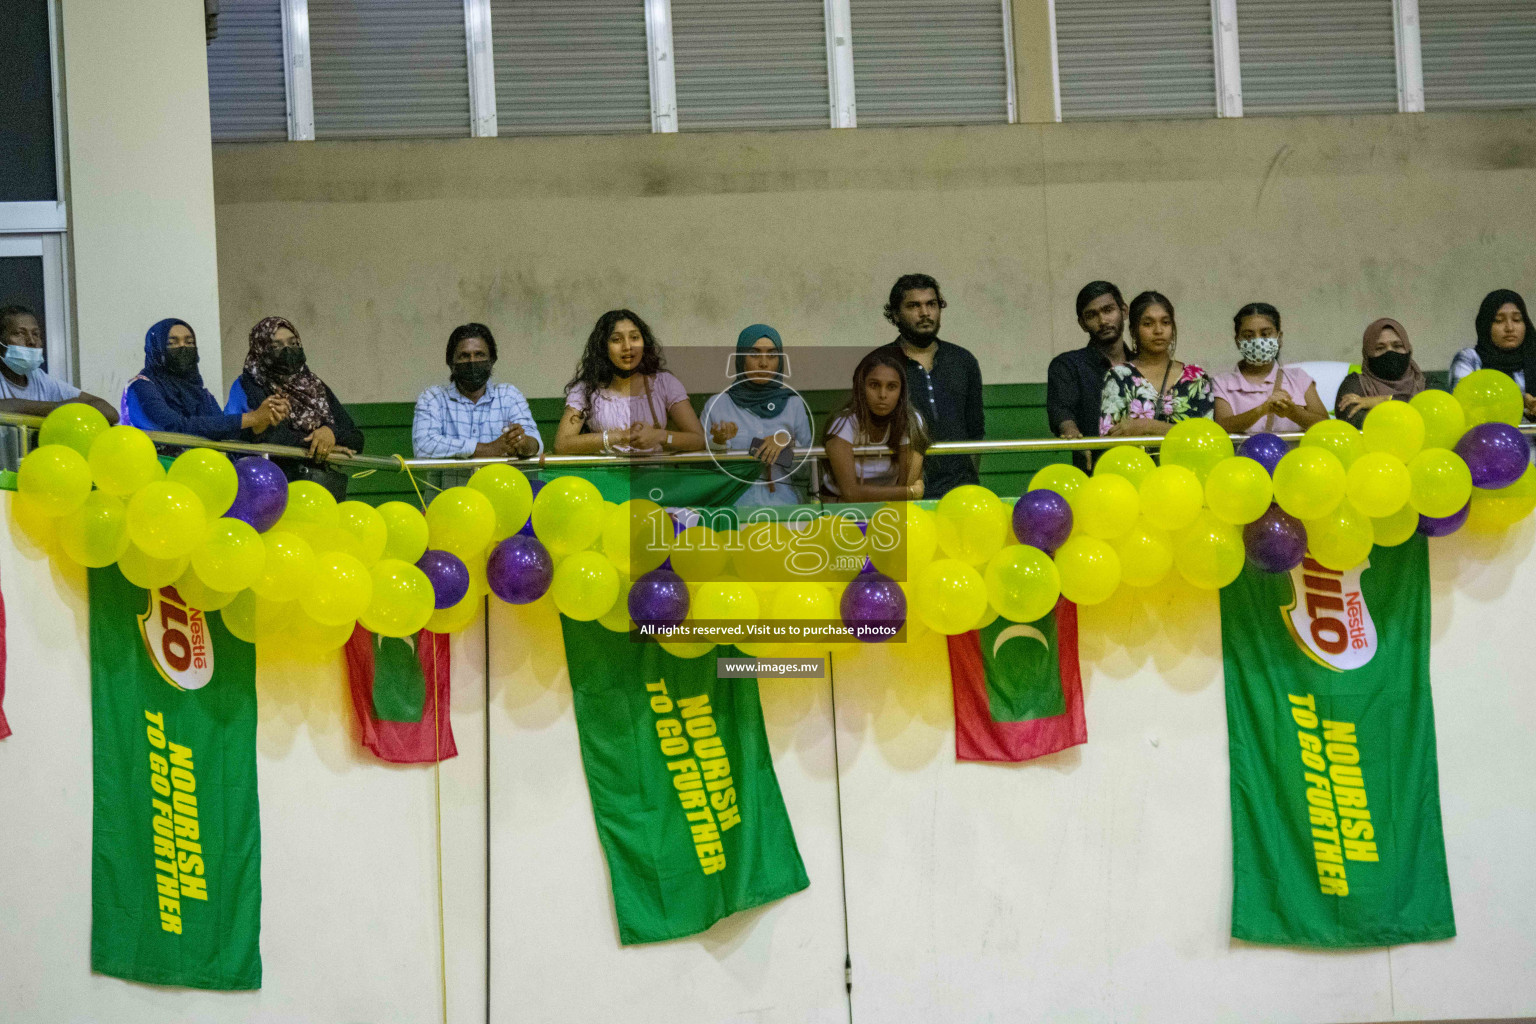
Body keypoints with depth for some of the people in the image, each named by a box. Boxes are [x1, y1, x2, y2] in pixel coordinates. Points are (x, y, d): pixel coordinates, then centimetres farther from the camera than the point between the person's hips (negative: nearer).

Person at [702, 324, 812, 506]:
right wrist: (718, 442, -10)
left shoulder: (794, 404, 13)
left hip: (782, 501, 1)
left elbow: (808, 468, 13)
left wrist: (786, 440, -4)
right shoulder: (716, 405, 9)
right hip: (733, 503, -1)